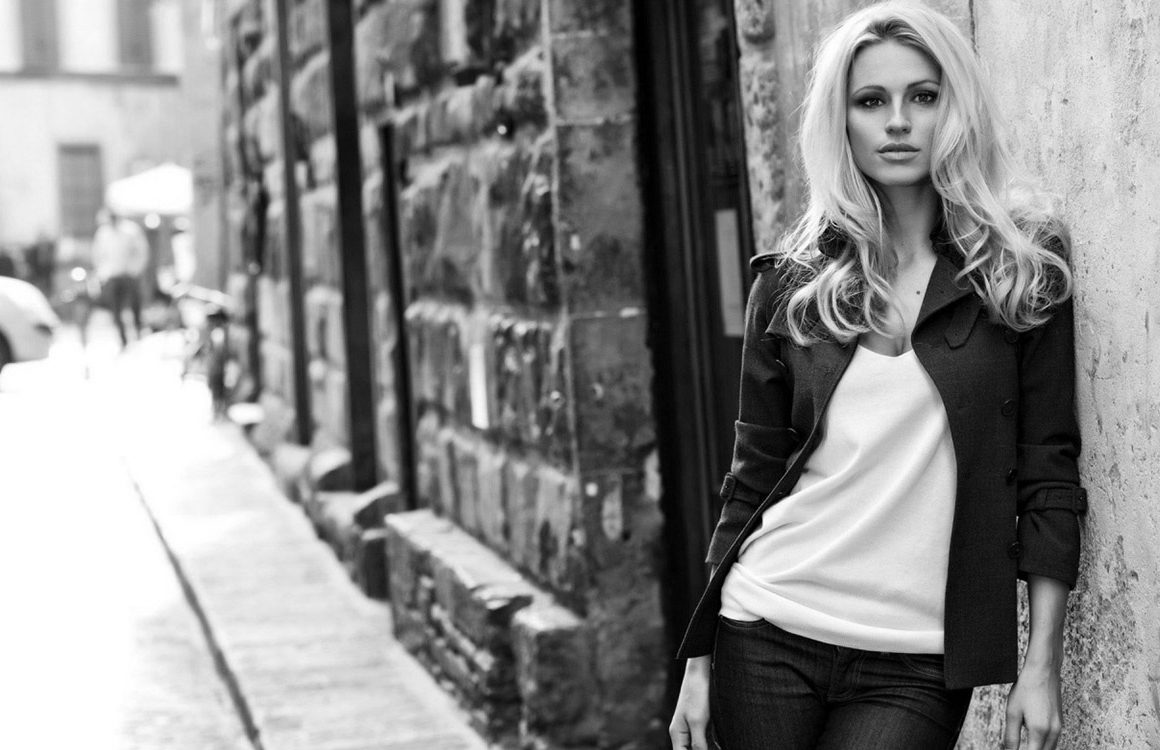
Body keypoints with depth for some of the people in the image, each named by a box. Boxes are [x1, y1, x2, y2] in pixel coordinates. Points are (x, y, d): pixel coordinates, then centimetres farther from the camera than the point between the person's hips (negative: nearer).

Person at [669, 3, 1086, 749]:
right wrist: (699, 662, 7)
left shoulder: (1020, 267, -1)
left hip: (917, 666, -2)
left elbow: (1048, 474, -1)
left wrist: (1042, 663, -5)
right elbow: (753, 478, 8)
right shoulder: (791, 282, 4)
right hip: (768, 641, 2)